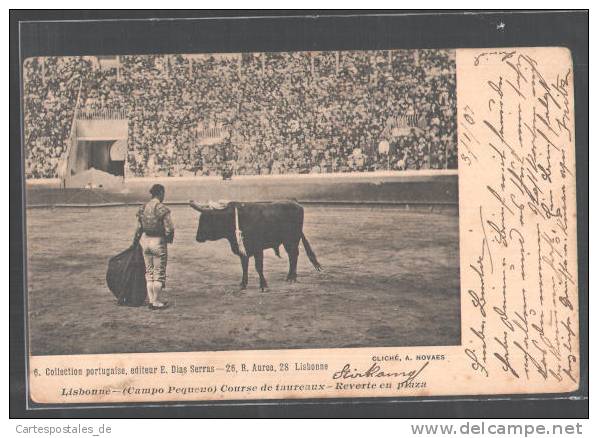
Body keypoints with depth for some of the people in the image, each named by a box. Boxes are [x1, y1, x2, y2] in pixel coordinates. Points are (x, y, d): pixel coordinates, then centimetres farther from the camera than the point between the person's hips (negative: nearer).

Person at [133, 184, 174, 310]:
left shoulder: (142, 208, 2)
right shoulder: (163, 209, -15)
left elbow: (139, 228, 7)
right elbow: (169, 229, -16)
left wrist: (135, 242, 19)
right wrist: (169, 238, 5)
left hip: (145, 241, 6)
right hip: (158, 242, -5)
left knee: (149, 272, 15)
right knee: (159, 273, 5)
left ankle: (151, 300, 16)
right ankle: (156, 302, 6)